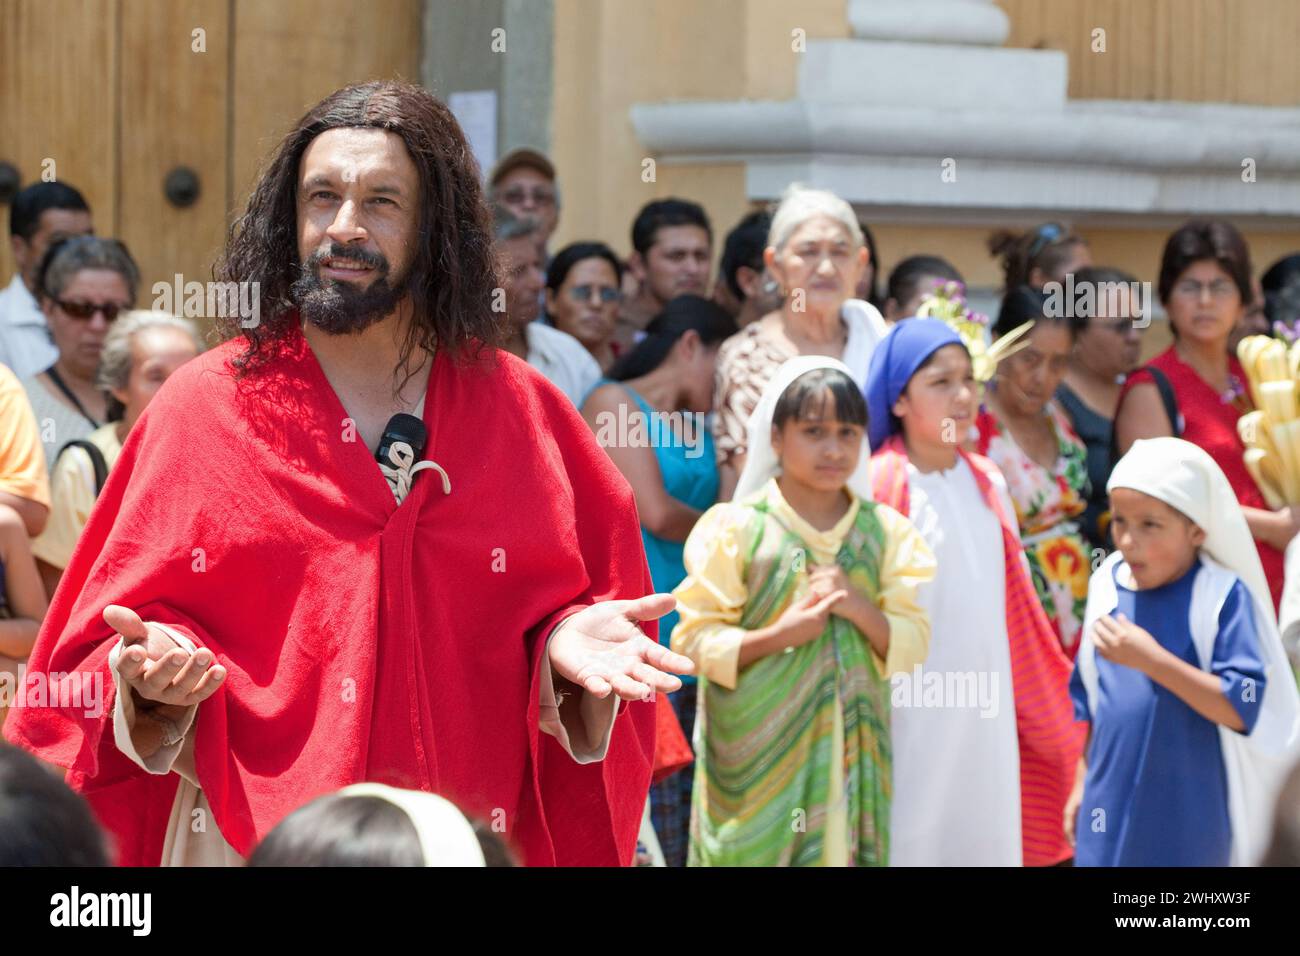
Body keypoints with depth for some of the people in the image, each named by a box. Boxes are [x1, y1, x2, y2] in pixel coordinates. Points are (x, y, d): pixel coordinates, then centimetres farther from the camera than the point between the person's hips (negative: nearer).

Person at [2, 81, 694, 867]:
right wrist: (153, 668, -21)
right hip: (250, 831, -1)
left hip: (469, 833, 2)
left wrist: (568, 638, -16)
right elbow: (103, 645, -2)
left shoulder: (522, 412, 2)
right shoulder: (203, 408, -3)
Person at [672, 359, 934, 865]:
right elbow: (694, 639, -6)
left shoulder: (884, 530, 6)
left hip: (848, 746, 3)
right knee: (755, 852, -2)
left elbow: (913, 643, 3)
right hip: (757, 750, -3)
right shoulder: (736, 528, -4)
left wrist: (860, 609, -15)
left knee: (843, 849, 2)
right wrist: (781, 634, -18)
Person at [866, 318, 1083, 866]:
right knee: (911, 839, 0)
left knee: (984, 832, 8)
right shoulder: (879, 490, -11)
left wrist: (1052, 713, 15)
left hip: (984, 706, 5)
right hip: (912, 712, -5)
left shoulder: (987, 484, 7)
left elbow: (1015, 605, 14)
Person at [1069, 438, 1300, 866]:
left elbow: (1244, 708, -22)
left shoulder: (1223, 597, -14)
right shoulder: (1107, 586, 2)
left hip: (1186, 820, -4)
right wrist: (1083, 782, 17)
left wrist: (1153, 660, -28)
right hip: (1111, 810, 4)